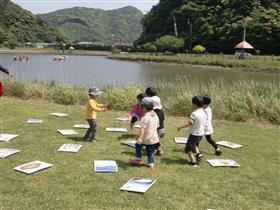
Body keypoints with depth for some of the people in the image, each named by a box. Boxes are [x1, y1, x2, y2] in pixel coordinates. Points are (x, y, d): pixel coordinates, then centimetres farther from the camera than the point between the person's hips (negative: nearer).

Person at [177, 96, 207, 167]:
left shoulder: (194, 113, -23)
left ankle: (194, 162, 6)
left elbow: (189, 123, -30)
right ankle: (198, 154, 15)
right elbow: (205, 124, 10)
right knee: (194, 144, 34)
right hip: (201, 134, 8)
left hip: (194, 134, -8)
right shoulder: (204, 113, 2)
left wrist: (180, 127, -21)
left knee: (188, 149, 8)